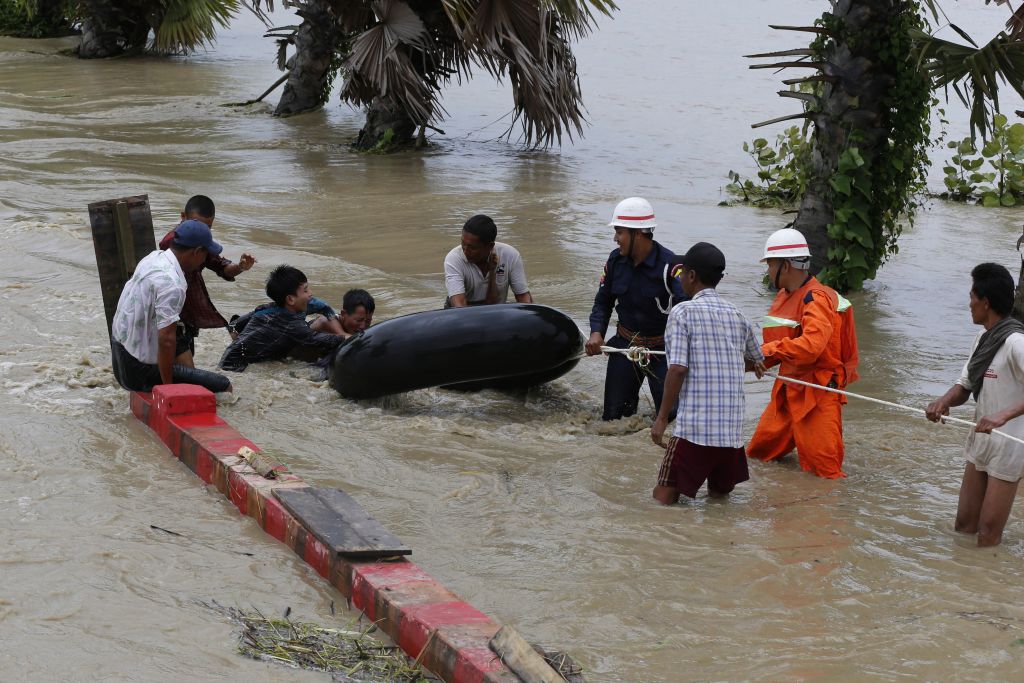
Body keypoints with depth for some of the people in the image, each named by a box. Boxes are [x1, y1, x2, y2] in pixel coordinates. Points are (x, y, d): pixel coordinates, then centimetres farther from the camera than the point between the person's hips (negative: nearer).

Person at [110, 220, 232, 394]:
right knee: (223, 387, -8)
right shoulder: (171, 283, -26)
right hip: (140, 370, -10)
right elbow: (166, 339, -29)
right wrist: (168, 387, -20)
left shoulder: (155, 256, 3)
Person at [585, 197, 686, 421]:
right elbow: (603, 301, 8)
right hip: (625, 344, 5)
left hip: (662, 349, -5)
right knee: (613, 416, 10)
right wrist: (596, 332, -9)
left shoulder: (669, 265, -21)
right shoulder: (615, 260, -2)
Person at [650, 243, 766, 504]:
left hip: (694, 428, -5)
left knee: (664, 497, 0)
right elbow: (757, 362, 26)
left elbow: (678, 368, -14)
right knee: (720, 493, 21)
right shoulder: (737, 315, 12)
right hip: (732, 429, 5)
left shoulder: (683, 311, -5)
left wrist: (662, 418, -7)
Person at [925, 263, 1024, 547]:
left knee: (987, 536, -4)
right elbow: (964, 386, 10)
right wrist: (944, 402, -12)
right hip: (981, 439, 9)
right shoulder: (983, 338, 7)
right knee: (964, 525, 14)